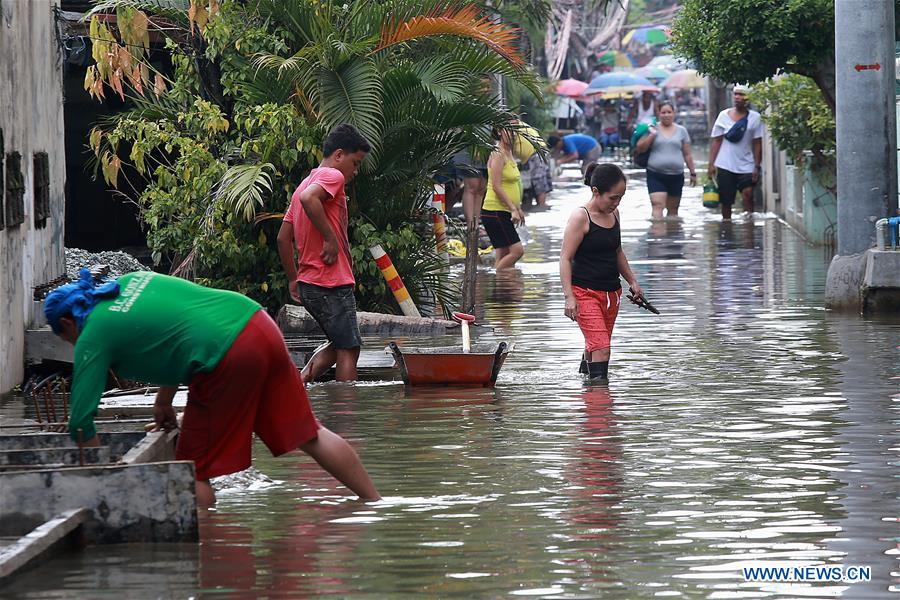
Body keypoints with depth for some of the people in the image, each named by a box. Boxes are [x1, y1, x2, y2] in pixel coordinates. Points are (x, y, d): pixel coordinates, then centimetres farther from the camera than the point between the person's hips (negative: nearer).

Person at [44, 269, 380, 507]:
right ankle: (375, 504, 21)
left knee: (194, 474, 4)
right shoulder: (133, 281, 24)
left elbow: (82, 420, 3)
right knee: (310, 436, 16)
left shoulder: (93, 337, 4)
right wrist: (164, 402, 38)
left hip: (227, 359, -8)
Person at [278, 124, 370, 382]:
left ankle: (300, 381, 2)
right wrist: (330, 238, -23)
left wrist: (293, 279, 22)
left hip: (308, 283, 9)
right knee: (348, 349, -3)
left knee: (340, 344, 19)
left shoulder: (306, 183, 20)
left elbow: (283, 238, 20)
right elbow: (309, 199, -31)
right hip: (333, 283, -9)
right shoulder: (333, 176, -8)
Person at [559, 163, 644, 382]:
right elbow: (565, 258, -14)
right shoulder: (580, 217, -13)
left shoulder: (613, 214, 9)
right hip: (585, 292, -7)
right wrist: (569, 296, -21)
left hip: (611, 292, 7)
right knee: (601, 347, -17)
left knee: (595, 345, 13)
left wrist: (632, 281, 20)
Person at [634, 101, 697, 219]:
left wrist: (693, 173, 11)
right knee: (657, 205, -18)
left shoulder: (681, 131, 9)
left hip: (676, 175, 2)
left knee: (673, 209, 9)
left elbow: (687, 154, 13)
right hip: (655, 175, -2)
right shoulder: (652, 129, 4)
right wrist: (652, 135, -11)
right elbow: (640, 148, -1)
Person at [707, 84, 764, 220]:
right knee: (725, 200, 3)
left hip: (746, 166, -2)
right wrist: (711, 164, 1)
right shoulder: (724, 115, 6)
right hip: (725, 166, 2)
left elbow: (757, 143, 2)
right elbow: (716, 141, 7)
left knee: (747, 194, -19)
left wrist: (757, 166, -6)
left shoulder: (755, 117, 2)